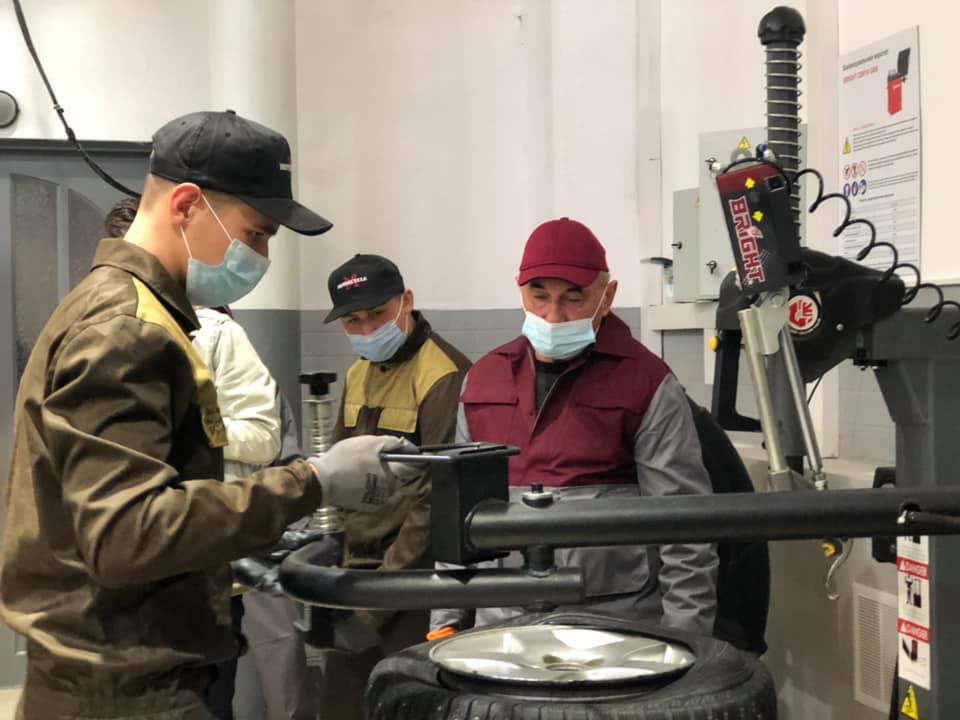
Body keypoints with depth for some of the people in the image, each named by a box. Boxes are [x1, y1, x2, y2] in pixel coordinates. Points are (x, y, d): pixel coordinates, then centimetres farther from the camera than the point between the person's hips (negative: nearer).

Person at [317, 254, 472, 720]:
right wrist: (340, 553, 11)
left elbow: (439, 495, -19)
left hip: (415, 580, -8)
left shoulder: (444, 376, -17)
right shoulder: (357, 375, 11)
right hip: (358, 570, 8)